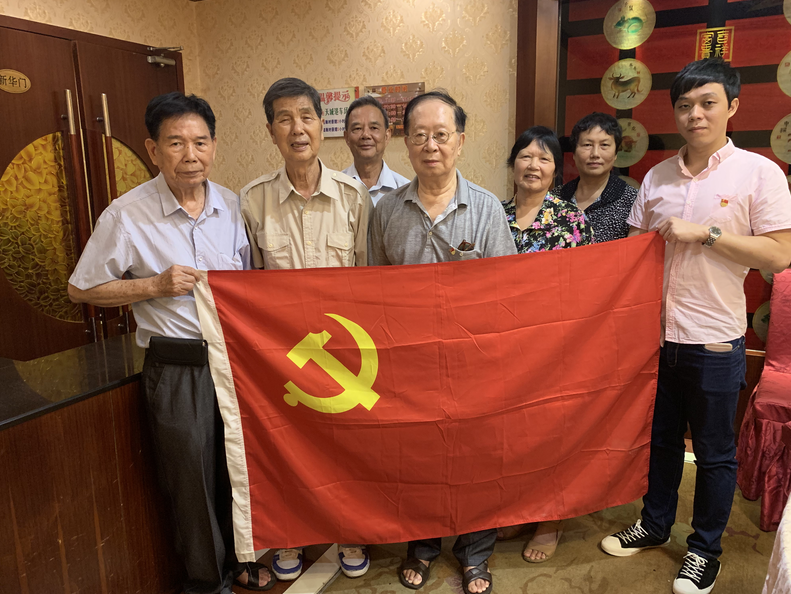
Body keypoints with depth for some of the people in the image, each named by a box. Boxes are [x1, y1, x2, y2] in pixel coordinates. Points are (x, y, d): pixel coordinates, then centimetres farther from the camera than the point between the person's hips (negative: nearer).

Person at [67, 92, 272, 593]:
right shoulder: (126, 215, -10)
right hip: (177, 367, -4)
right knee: (192, 475, 9)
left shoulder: (233, 205, 2)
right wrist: (157, 286, -14)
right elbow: (83, 289, -2)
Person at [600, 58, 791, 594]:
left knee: (714, 452, 11)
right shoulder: (657, 177, 6)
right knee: (661, 438, 18)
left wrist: (705, 233, -19)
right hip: (657, 333, 4)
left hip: (714, 342, -4)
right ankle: (655, 525, 38)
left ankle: (706, 550, 30)